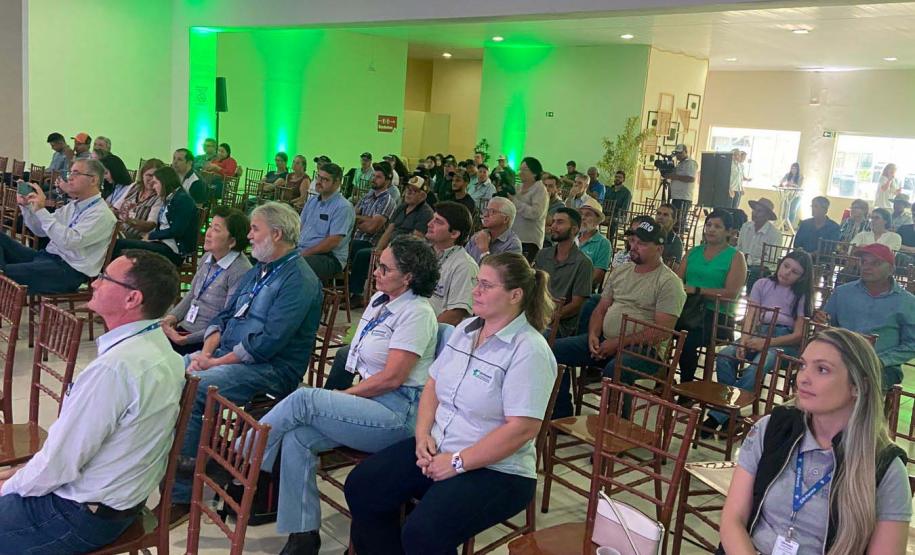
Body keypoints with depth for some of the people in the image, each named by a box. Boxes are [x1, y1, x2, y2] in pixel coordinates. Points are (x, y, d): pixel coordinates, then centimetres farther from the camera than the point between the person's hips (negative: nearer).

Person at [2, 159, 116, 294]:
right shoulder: (73, 205, 14)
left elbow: (69, 241, -27)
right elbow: (40, 230, 17)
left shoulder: (102, 214, -14)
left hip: (69, 270, -9)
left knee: (6, 272, -26)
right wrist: (26, 206, 2)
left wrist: (41, 210, -25)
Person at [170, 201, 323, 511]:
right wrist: (205, 352, -3)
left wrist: (216, 363, -17)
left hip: (270, 369, -9)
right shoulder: (257, 273, 18)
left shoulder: (299, 280, -14)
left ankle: (181, 494, -17)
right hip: (225, 355, 9)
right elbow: (224, 316, 16)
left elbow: (270, 341, -22)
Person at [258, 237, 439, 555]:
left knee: (302, 400, -21)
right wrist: (341, 398, 3)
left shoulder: (416, 314, -12)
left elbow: (392, 378, -17)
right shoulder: (380, 300, 14)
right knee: (297, 437, -14)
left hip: (399, 413, -8)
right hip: (369, 403, 8)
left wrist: (342, 396, -9)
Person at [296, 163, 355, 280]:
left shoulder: (343, 207, -9)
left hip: (330, 257, -8)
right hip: (301, 251, 8)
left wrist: (305, 253, -15)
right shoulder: (312, 201, 18)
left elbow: (333, 242, -16)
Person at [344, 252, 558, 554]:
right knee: (361, 487, -3)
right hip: (437, 447, 8)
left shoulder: (529, 351, -17)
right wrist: (423, 436, -5)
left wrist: (458, 462, -20)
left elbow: (522, 428, -23)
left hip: (495, 469, -8)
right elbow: (432, 385, 12)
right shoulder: (465, 328, 8)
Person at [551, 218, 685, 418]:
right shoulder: (620, 271, 15)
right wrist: (593, 335, -4)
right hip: (604, 341, 7)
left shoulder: (668, 282, -8)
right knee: (556, 350, -7)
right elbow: (600, 309, 17)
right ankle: (562, 418, 3)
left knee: (614, 370, -39)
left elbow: (662, 331, -16)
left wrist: (618, 343, -18)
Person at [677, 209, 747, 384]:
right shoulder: (694, 252, 19)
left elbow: (731, 293, -9)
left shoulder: (736, 257, 4)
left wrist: (697, 290, -17)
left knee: (689, 341, -31)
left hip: (717, 313, -4)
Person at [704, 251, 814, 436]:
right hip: (758, 334, 3)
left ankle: (717, 417, -32)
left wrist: (766, 343, -16)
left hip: (785, 342, -3)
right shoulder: (762, 284, 11)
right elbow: (750, 317, 1)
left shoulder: (802, 296, 6)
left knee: (756, 368, -35)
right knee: (724, 356, -30)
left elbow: (798, 335, -1)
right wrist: (745, 339, -20)